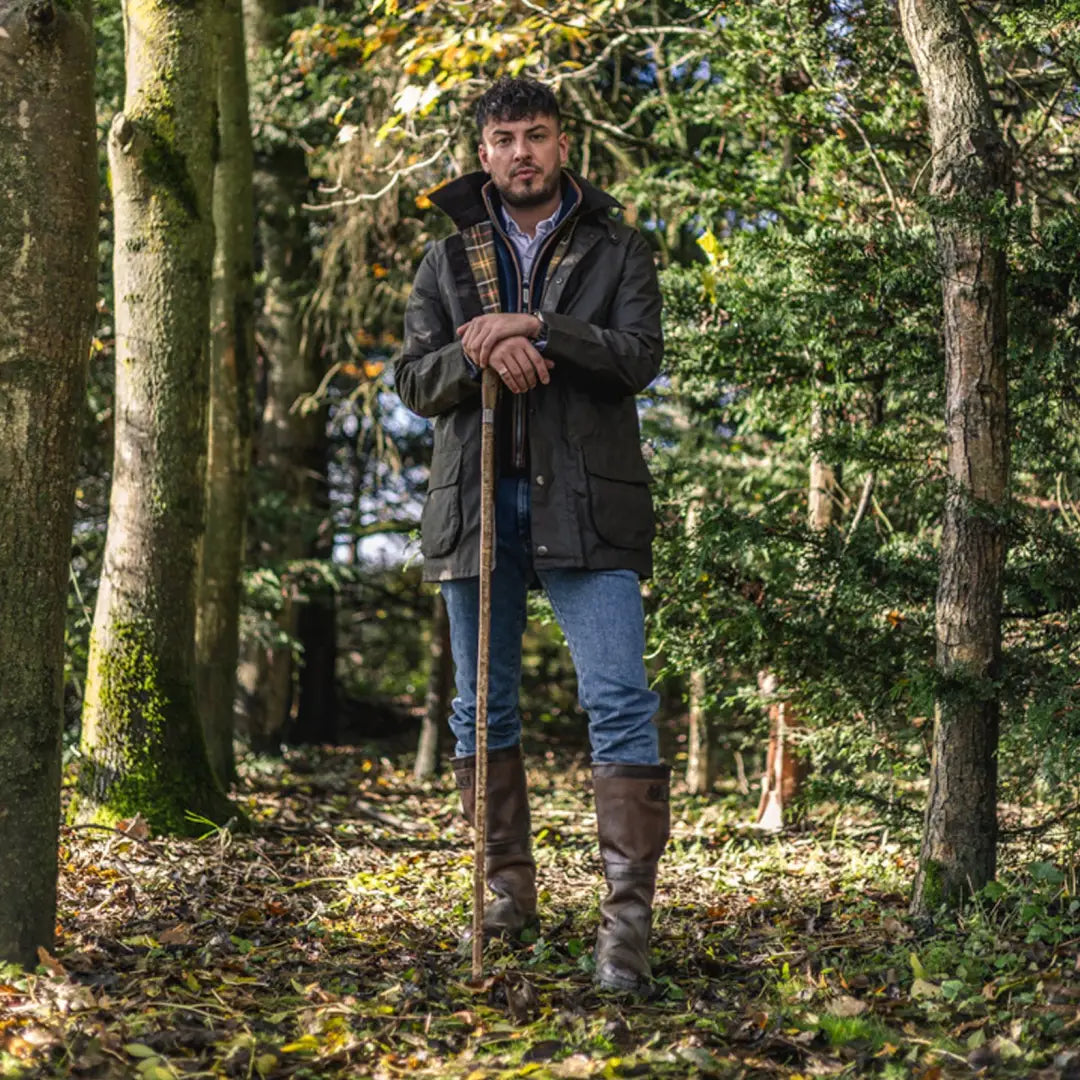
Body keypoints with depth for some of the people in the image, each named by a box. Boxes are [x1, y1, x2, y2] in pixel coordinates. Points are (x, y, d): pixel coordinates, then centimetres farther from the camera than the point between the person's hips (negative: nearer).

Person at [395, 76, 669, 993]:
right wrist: (479, 354, -14)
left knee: (620, 702, -12)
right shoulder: (448, 259, 14)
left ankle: (629, 916, -12)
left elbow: (640, 357, -7)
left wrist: (536, 329, -17)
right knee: (483, 708, 8)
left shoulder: (616, 251, 8)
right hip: (477, 505, 3)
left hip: (585, 504, -3)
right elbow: (413, 380, 6)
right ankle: (509, 890, 20)